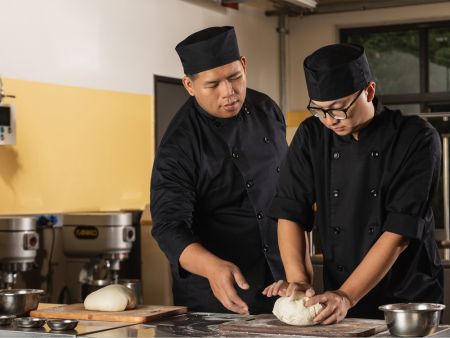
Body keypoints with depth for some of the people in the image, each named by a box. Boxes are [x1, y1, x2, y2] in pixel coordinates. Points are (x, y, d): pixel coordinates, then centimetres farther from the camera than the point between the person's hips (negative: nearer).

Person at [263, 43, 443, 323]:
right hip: (337, 301, 3)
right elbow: (291, 213, -4)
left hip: (410, 301, -3)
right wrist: (299, 279, -19)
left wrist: (346, 297, -25)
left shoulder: (417, 139, -15)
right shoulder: (311, 136, -2)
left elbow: (400, 231, -19)